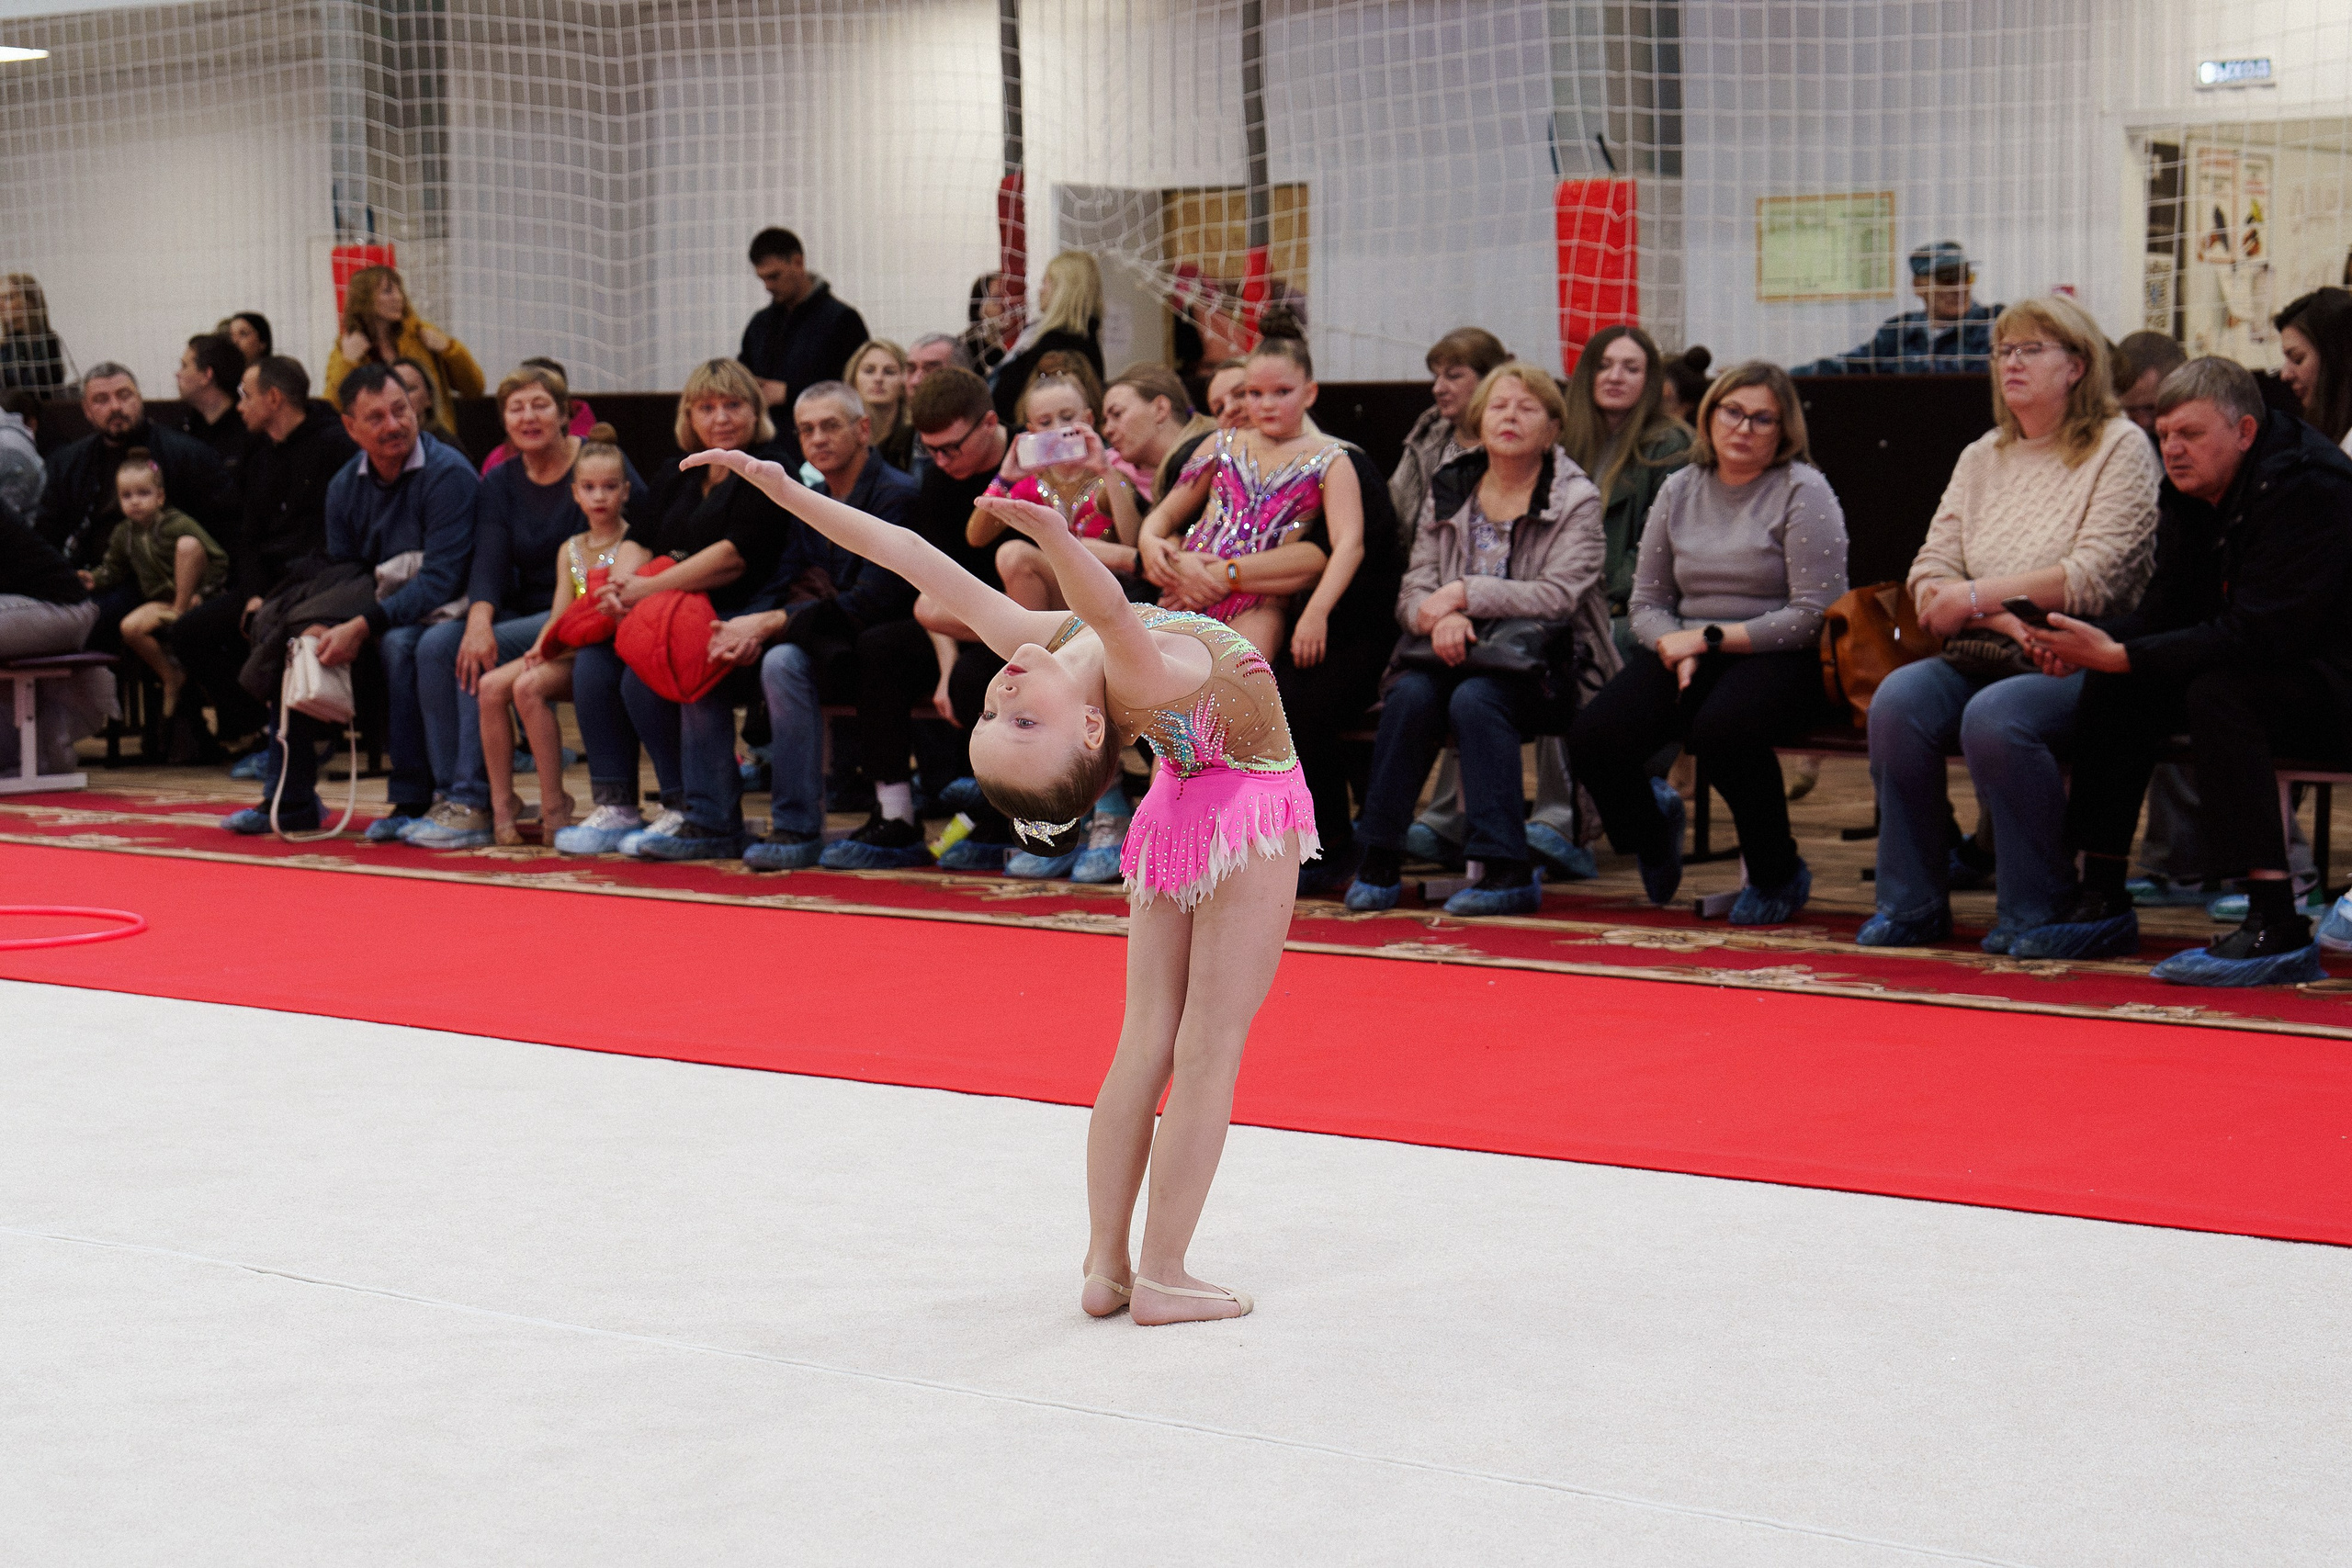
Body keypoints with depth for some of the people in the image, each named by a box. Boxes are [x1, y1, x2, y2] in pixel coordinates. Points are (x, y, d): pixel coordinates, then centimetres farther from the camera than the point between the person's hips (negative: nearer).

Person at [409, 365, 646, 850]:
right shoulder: (499, 484, 10)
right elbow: (488, 560, -4)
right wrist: (479, 619, -27)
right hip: (527, 610, 6)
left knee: (486, 658, -28)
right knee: (436, 645, -20)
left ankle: (474, 803, -25)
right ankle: (448, 793, -21)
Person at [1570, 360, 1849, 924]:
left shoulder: (1802, 491, -4)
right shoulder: (1680, 489, 12)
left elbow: (1813, 616, -12)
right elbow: (1648, 601, 12)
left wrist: (1708, 638, -13)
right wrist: (1677, 649, -11)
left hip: (1780, 657, -5)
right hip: (1688, 651, 5)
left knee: (1719, 728, -38)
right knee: (1592, 738, -20)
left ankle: (1780, 874, -10)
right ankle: (1651, 831, 17)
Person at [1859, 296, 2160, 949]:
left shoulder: (2120, 448, 0)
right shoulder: (1981, 457, 18)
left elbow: (2094, 578, -12)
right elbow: (1929, 576, 7)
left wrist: (1975, 596, -10)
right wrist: (2006, 619, -11)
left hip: (2079, 661, -5)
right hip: (1982, 658, 5)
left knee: (1995, 717, -34)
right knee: (1900, 697, -24)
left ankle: (2034, 908, -17)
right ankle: (1910, 903, -15)